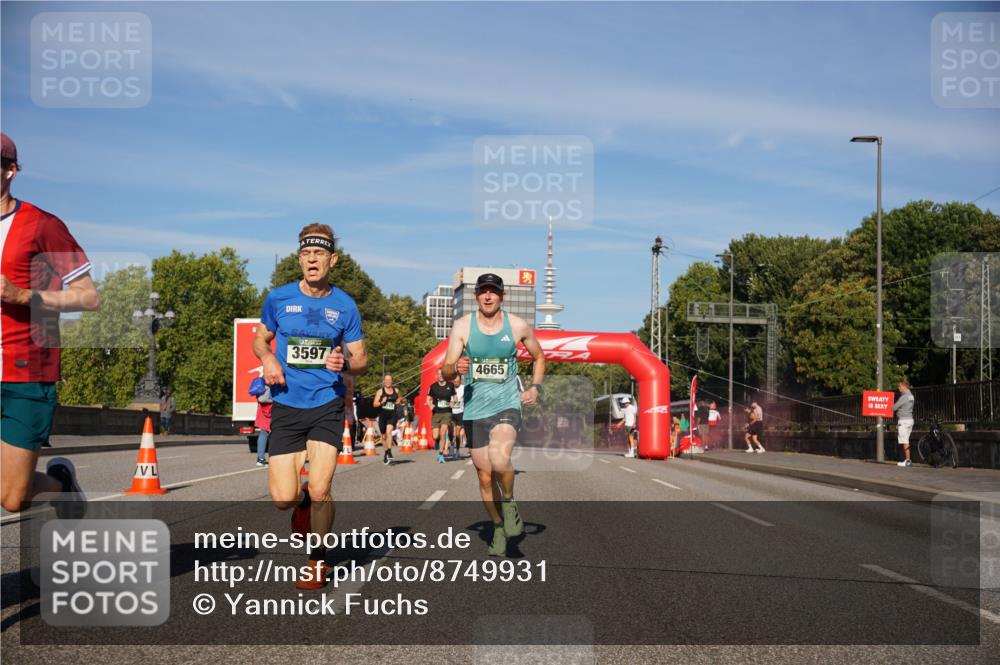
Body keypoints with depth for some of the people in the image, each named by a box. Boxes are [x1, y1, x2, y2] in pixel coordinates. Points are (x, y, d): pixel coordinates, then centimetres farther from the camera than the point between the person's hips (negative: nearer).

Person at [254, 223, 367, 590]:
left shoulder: (344, 305, 1)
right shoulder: (278, 298, 2)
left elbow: (361, 361, 7)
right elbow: (260, 340, 17)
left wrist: (345, 362, -17)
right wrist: (268, 359, -6)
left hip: (327, 406, -1)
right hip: (285, 407, 1)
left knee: (319, 491, -13)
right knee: (282, 498, -5)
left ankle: (318, 561, 12)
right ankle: (302, 501, 34)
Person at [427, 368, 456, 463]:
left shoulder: (450, 386, 4)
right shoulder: (433, 386, 4)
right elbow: (428, 399, 11)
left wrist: (453, 403, -3)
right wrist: (430, 405, -8)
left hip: (447, 413, -1)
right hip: (436, 413, 1)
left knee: (443, 432, -16)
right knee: (435, 436, -4)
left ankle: (441, 454, -7)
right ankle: (438, 442, 32)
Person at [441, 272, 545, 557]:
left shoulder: (518, 326, 1)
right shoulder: (462, 326, -1)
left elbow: (539, 357, 19)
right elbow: (445, 371, -4)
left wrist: (535, 387, 4)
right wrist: (455, 368, -27)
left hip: (507, 405, -2)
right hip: (474, 410, 2)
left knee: (499, 460, -29)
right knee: (485, 477, 8)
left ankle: (509, 502, 1)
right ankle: (499, 529, 29)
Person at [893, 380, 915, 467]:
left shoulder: (904, 397, -16)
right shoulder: (911, 395, 14)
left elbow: (894, 407, -15)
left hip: (903, 420, -10)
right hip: (910, 419, 10)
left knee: (905, 441, -6)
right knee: (906, 440, 14)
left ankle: (907, 460, -6)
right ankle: (907, 459, 15)